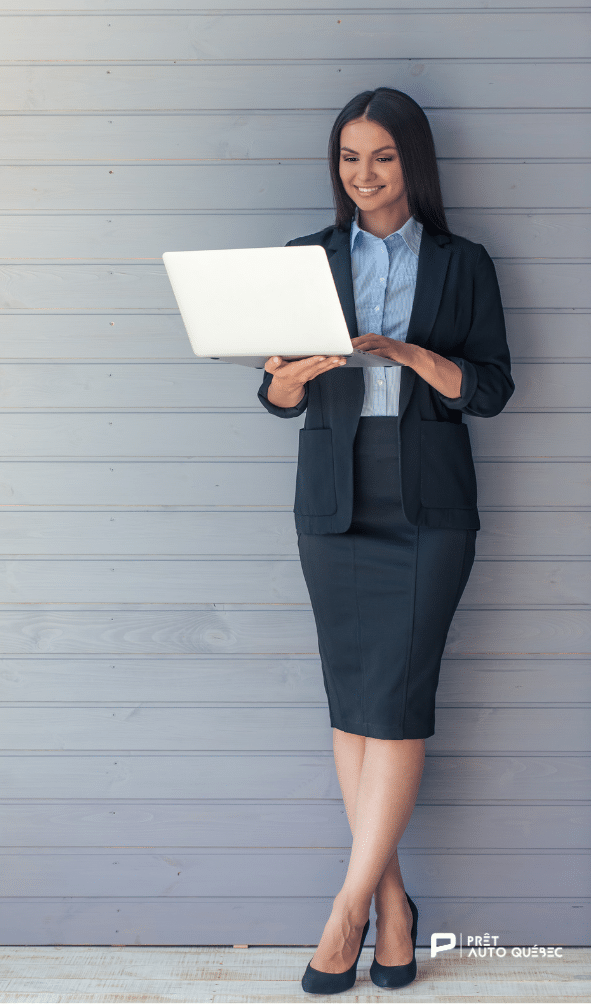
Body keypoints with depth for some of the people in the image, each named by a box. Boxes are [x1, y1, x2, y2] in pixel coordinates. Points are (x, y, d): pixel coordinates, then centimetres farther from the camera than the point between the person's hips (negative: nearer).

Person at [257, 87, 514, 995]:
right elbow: (281, 401, 7)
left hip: (430, 507, -2)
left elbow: (491, 389, -1)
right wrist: (292, 372, -17)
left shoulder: (462, 265, 6)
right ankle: (391, 896, 11)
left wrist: (409, 352, -17)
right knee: (351, 703, 2)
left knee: (396, 700, -9)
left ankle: (347, 908, -1)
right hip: (336, 503, 2)